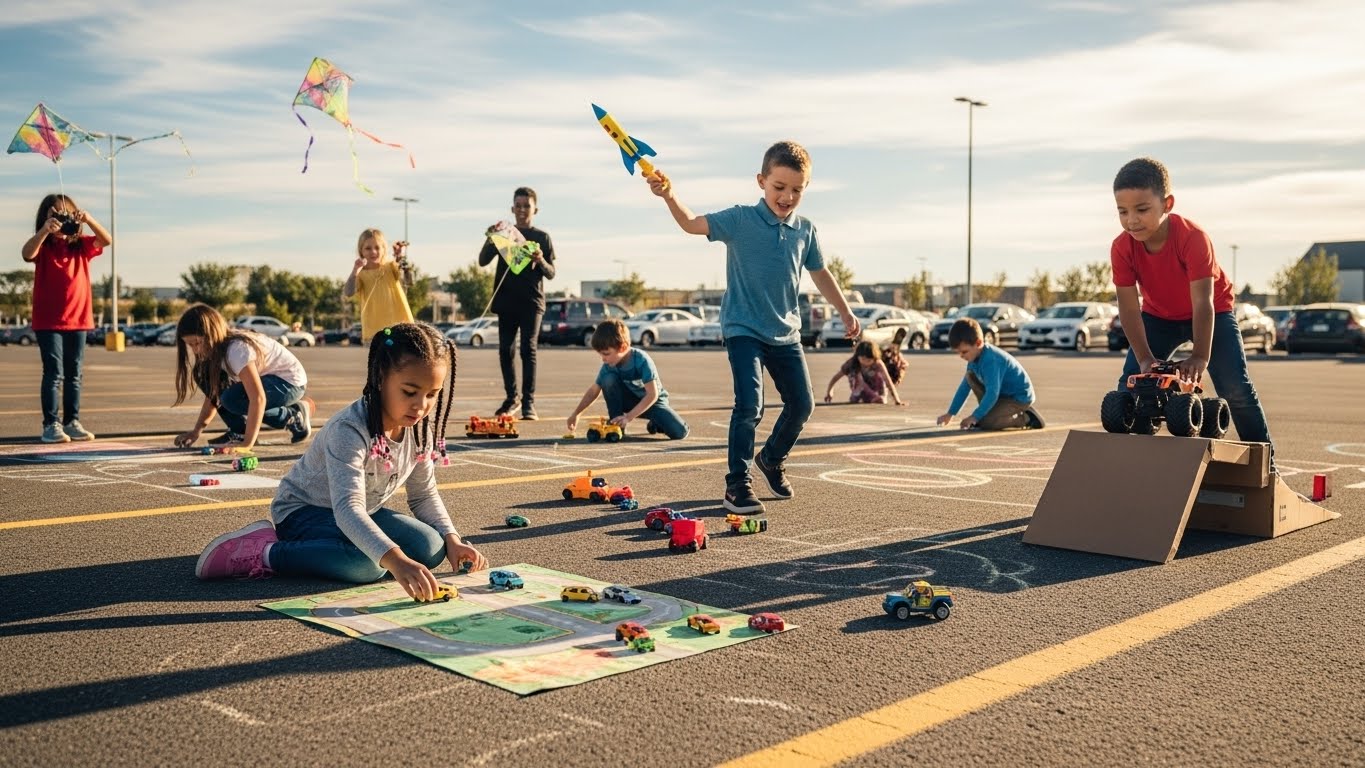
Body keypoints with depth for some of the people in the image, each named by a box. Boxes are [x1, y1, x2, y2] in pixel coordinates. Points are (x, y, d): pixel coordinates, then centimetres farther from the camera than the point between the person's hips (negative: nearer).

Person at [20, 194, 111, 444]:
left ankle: (72, 422, 16)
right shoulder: (43, 246, 0)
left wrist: (89, 220, -25)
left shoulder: (81, 246, 8)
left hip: (78, 319, 4)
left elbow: (106, 240, -9)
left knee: (74, 375, 9)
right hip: (48, 322, -3)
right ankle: (51, 425, -3)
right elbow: (26, 254, -22)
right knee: (54, 373, -6)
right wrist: (45, 230, -34)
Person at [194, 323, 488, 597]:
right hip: (303, 510, -8)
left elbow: (424, 495, 3)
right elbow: (347, 508, -45)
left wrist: (452, 539, -16)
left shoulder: (421, 430, -9)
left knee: (431, 548, -14)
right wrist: (396, 560, -60)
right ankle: (263, 553, -17)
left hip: (362, 513, 8)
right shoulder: (349, 430, -33)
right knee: (368, 564, -35)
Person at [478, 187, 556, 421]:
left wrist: (541, 261, -16)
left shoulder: (542, 237, 7)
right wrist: (491, 237, -13)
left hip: (532, 301, -2)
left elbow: (551, 274, 6)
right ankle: (511, 398, 17)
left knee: (528, 350, -9)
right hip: (506, 301, 3)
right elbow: (483, 261, 3)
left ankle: (528, 402, -9)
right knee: (505, 350, 4)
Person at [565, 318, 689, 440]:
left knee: (680, 432, -25)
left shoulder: (642, 360, -31)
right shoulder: (609, 365, -16)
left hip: (652, 401, -3)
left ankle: (654, 424, 9)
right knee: (608, 379, -26)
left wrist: (628, 417, -36)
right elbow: (594, 390, -5)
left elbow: (652, 395, -32)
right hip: (629, 400, 3)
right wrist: (576, 413, -12)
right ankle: (616, 425, -13)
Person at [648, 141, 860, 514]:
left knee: (802, 403, 11)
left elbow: (820, 274, 16)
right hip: (744, 329, -5)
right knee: (749, 404, -19)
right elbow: (693, 224, -24)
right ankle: (737, 483, -3)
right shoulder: (740, 220, -11)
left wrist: (846, 313, 20)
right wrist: (669, 196, -43)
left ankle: (772, 459, 39)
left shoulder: (805, 230, 3)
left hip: (786, 332, 6)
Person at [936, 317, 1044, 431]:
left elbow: (992, 394, -33)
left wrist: (975, 417, -31)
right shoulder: (975, 357, 0)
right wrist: (950, 413, 7)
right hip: (1004, 393, 9)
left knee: (986, 423, -25)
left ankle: (1027, 418, -6)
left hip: (1020, 397, -9)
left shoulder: (990, 360, -30)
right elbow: (965, 387, 8)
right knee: (970, 376, 2)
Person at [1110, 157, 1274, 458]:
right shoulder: (1122, 248, -24)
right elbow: (1129, 307, -23)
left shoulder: (1193, 238, -33)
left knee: (1235, 386, -12)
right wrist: (1145, 359, -30)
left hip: (1212, 311, -3)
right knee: (1131, 383, -9)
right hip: (1158, 315, 3)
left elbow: (1202, 301, -36)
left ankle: (1264, 458, 2)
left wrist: (1200, 356, -43)